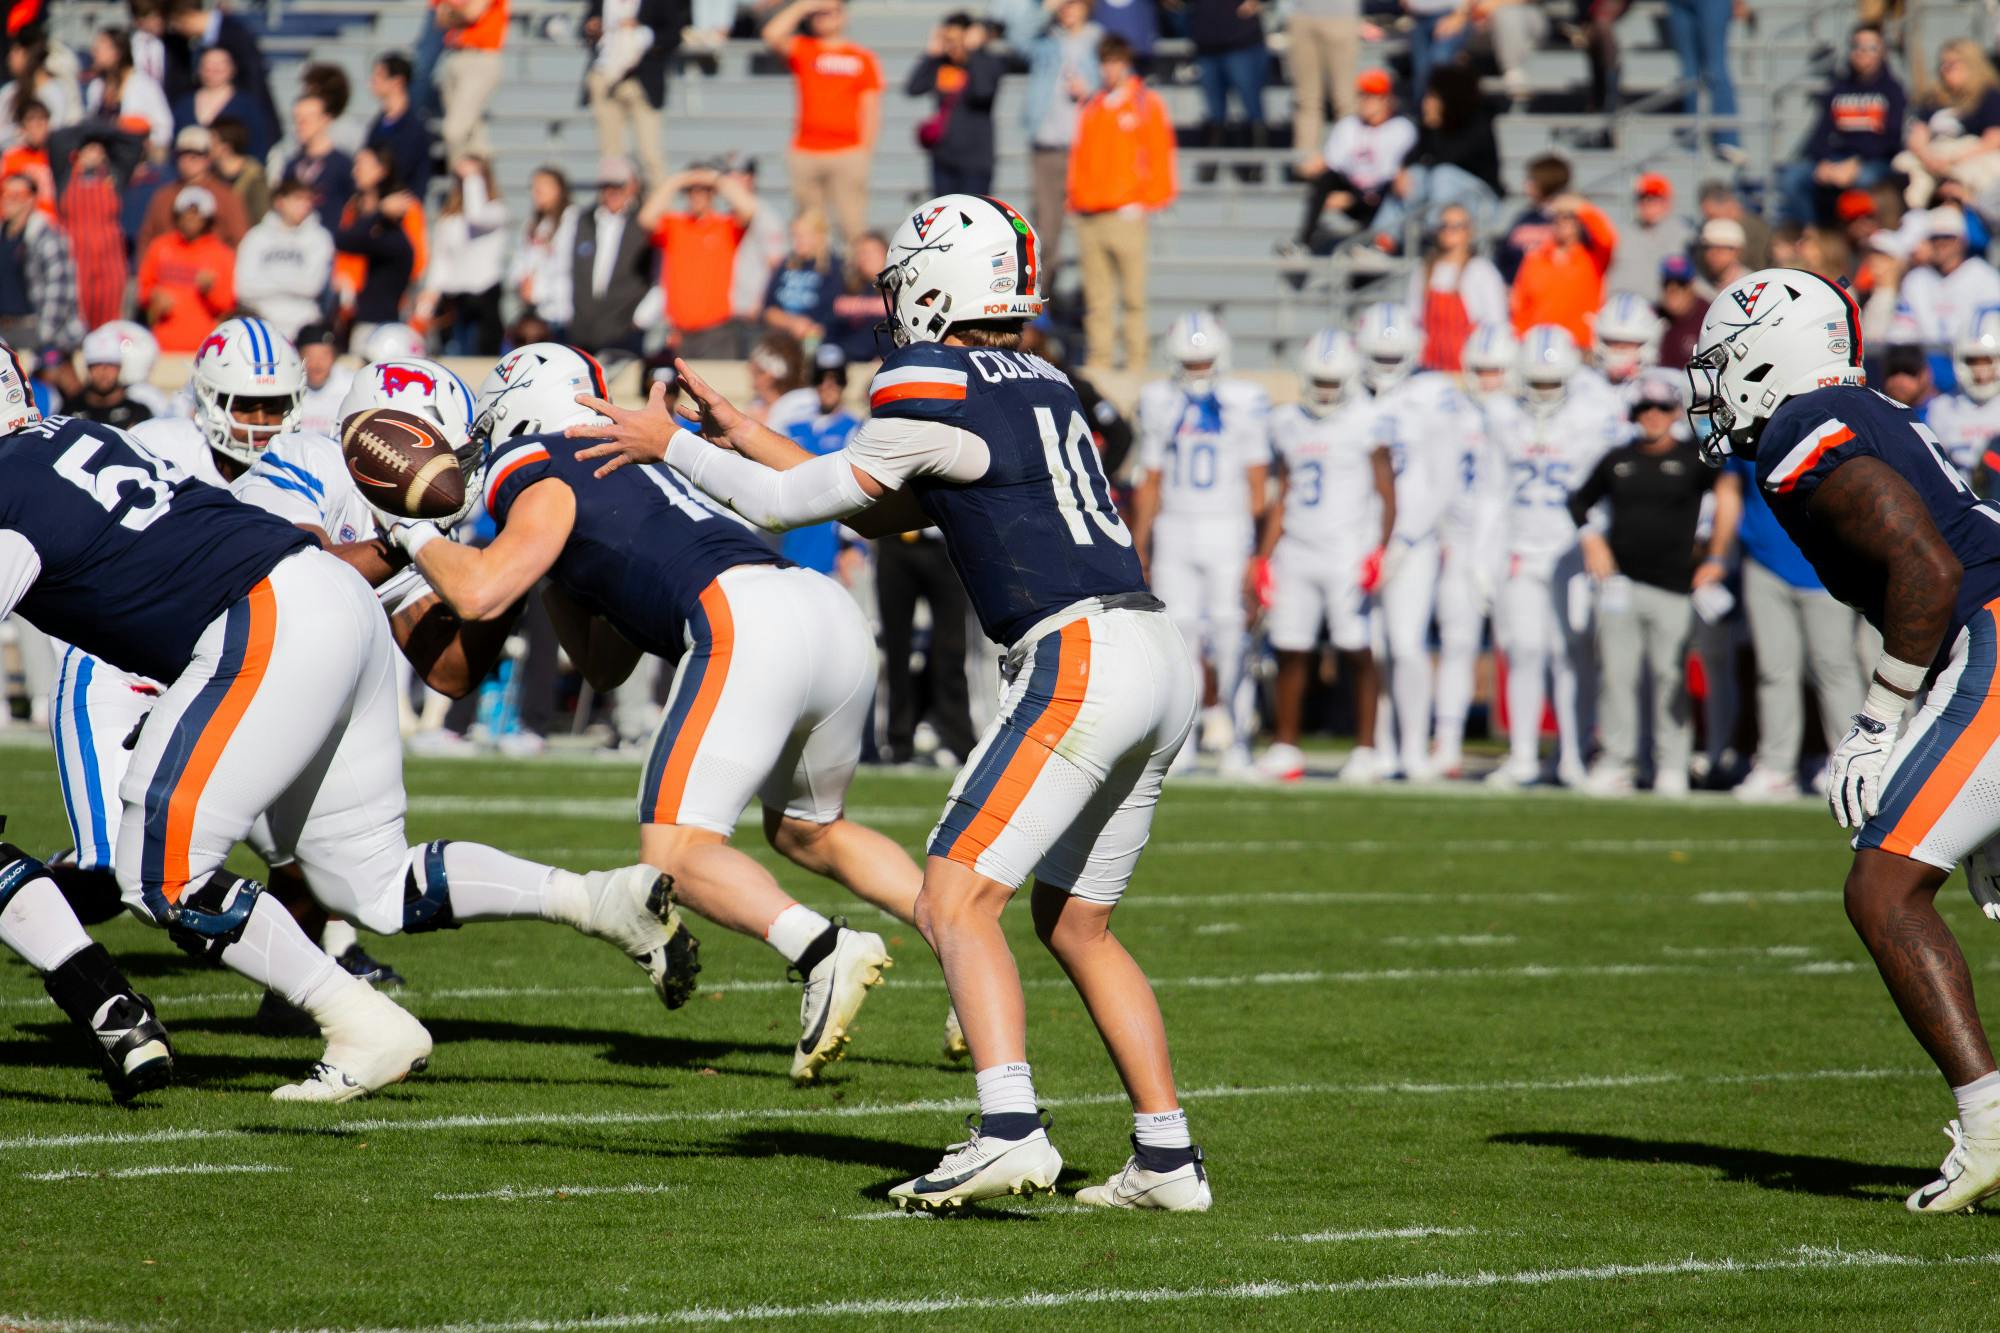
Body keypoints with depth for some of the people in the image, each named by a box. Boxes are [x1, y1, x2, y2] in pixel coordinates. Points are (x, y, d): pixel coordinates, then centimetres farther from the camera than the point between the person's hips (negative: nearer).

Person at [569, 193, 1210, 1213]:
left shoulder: (932, 386, -6)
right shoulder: (1039, 385, 20)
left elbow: (793, 504, 2)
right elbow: (883, 511, 28)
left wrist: (672, 446, 15)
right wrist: (743, 435, 32)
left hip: (1080, 659, -9)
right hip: (1159, 667, 9)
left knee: (955, 904, -10)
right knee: (1074, 926, 18)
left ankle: (1008, 1128, -27)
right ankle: (1167, 1157, 15)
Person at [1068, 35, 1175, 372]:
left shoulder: (1145, 103, 3)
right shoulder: (1090, 107, 17)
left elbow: (1159, 154, -1)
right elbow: (1079, 155, 19)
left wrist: (1143, 202, -7)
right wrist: (1075, 198, 9)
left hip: (1125, 214, -5)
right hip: (1088, 216, 5)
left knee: (1133, 297, -5)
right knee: (1097, 302, 4)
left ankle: (1136, 366, -4)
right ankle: (1097, 364, 5)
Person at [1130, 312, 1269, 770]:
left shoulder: (1246, 402, -2)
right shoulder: (1159, 402, 8)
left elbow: (1257, 482, 0)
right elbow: (1150, 482, 12)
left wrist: (1257, 547, -4)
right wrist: (1139, 546, 9)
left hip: (1227, 529, -2)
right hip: (1175, 528, 3)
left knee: (1227, 631, -5)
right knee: (1180, 630, -2)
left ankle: (1229, 728, 9)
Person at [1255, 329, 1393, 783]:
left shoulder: (1366, 422, -4)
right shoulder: (1288, 423, 12)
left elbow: (1386, 494, -4)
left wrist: (1378, 552, -16)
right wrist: (1263, 558, 12)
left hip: (1348, 553, -5)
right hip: (1295, 553, 5)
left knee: (1357, 653, -4)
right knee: (1291, 652, 4)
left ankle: (1366, 746, 1)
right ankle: (1284, 746, 11)